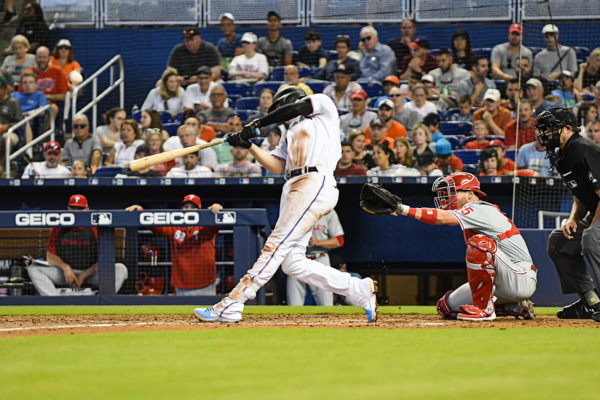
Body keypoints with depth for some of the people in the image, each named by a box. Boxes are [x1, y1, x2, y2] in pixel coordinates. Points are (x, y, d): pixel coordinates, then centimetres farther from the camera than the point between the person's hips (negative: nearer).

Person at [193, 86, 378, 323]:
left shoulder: (323, 104, 15)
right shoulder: (292, 133, 32)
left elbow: (297, 109, -2)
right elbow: (276, 166, 20)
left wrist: (258, 123, 2)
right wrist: (249, 145, 8)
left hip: (315, 183, -9)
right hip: (294, 188, 9)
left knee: (276, 245, -16)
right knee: (292, 263, -2)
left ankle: (231, 305, -24)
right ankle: (361, 290, 3)